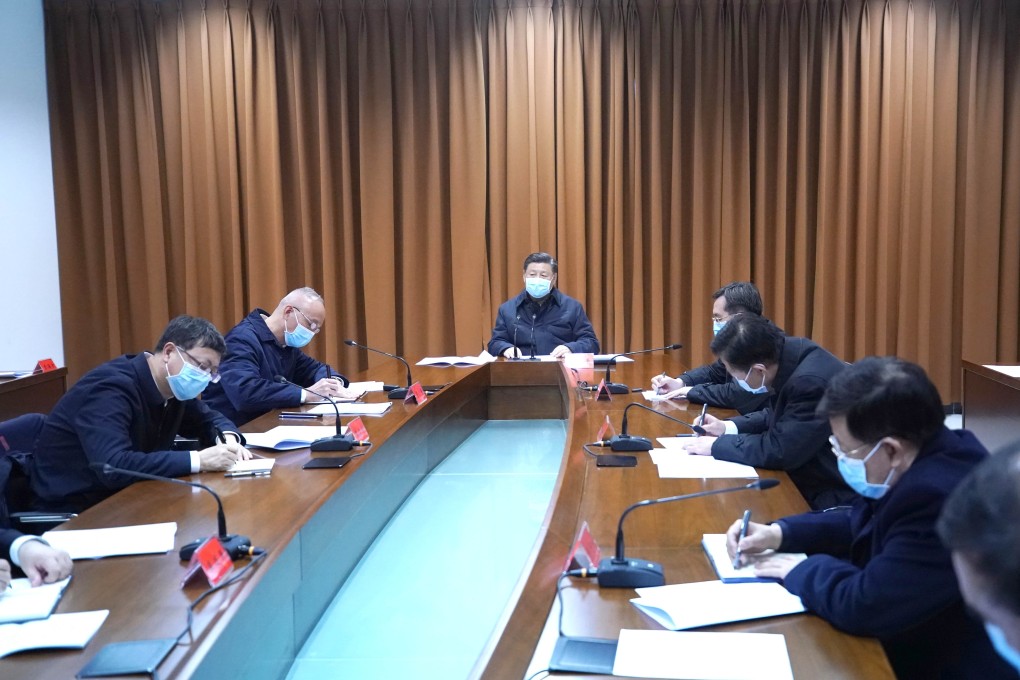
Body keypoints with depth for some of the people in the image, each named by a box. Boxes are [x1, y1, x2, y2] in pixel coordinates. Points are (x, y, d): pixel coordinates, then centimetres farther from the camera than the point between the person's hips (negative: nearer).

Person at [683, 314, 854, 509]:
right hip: (811, 481, 8)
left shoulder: (812, 381, -29)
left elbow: (779, 451, -25)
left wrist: (717, 445, -15)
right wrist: (728, 427, 5)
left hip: (833, 497, -8)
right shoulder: (786, 353, -2)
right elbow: (777, 416, 15)